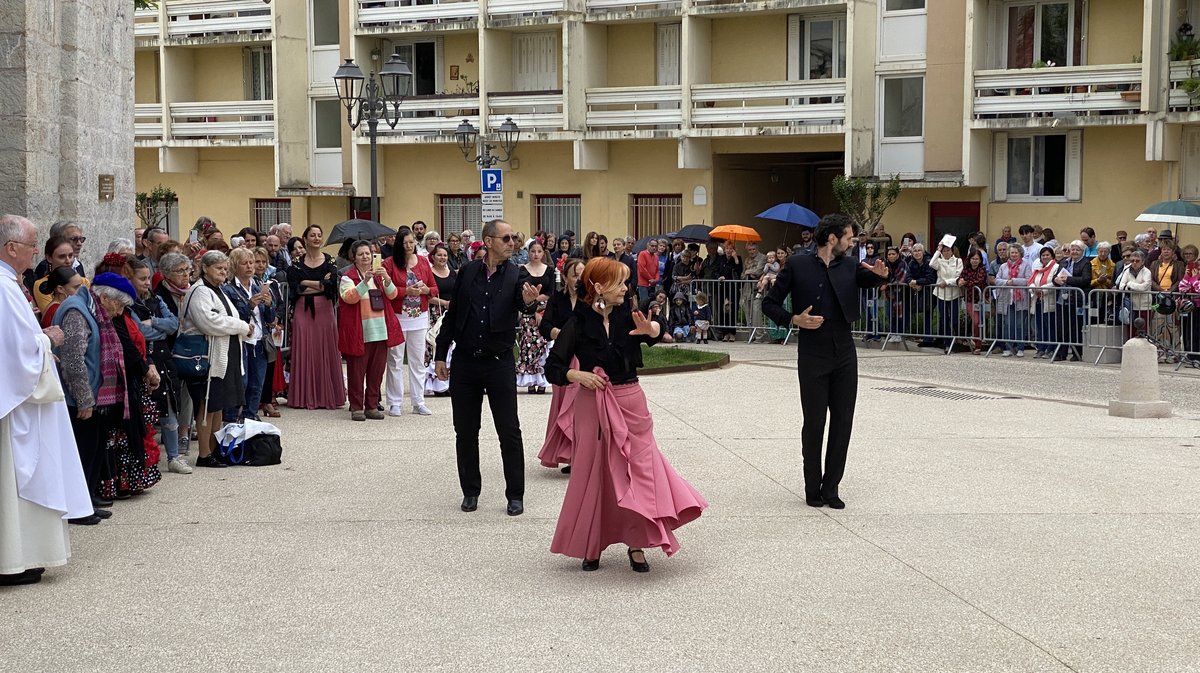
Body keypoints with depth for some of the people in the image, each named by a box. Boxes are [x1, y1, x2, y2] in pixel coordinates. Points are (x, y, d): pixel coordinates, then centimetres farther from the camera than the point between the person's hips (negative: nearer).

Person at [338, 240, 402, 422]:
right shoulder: (348, 277, -1)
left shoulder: (379, 274, 14)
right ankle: (356, 407, 5)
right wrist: (365, 281, -27)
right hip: (358, 332, -4)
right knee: (357, 371, -2)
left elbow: (392, 295, 3)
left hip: (380, 331, 5)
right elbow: (349, 297, -17)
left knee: (377, 370, 7)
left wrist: (386, 278, -14)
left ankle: (372, 406, 15)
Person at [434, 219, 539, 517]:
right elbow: (452, 314, 9)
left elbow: (524, 305, -21)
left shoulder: (517, 275, -2)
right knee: (465, 431, 9)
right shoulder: (467, 272, 3)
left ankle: (515, 495, 9)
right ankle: (471, 491, 22)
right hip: (465, 361, 2)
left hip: (499, 362, -2)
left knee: (509, 431, -1)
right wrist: (441, 354, 7)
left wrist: (529, 302, -45)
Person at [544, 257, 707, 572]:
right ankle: (591, 546, 20)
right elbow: (553, 366, -5)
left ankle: (636, 545, 11)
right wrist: (579, 375, -21)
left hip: (631, 404, 2)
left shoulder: (627, 316, 1)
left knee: (640, 470, 0)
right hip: (593, 406, -2)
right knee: (594, 475, 5)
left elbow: (658, 332, -17)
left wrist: (649, 328, -38)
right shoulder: (579, 323, -6)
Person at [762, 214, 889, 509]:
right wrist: (793, 319, -14)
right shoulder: (797, 265, -3)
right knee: (814, 422, 2)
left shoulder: (849, 266, 8)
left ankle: (830, 488, 13)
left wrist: (881, 274, -29)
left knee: (843, 422, 4)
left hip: (844, 353, 4)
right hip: (813, 354, -4)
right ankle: (813, 489, 14)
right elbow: (769, 303, 1)